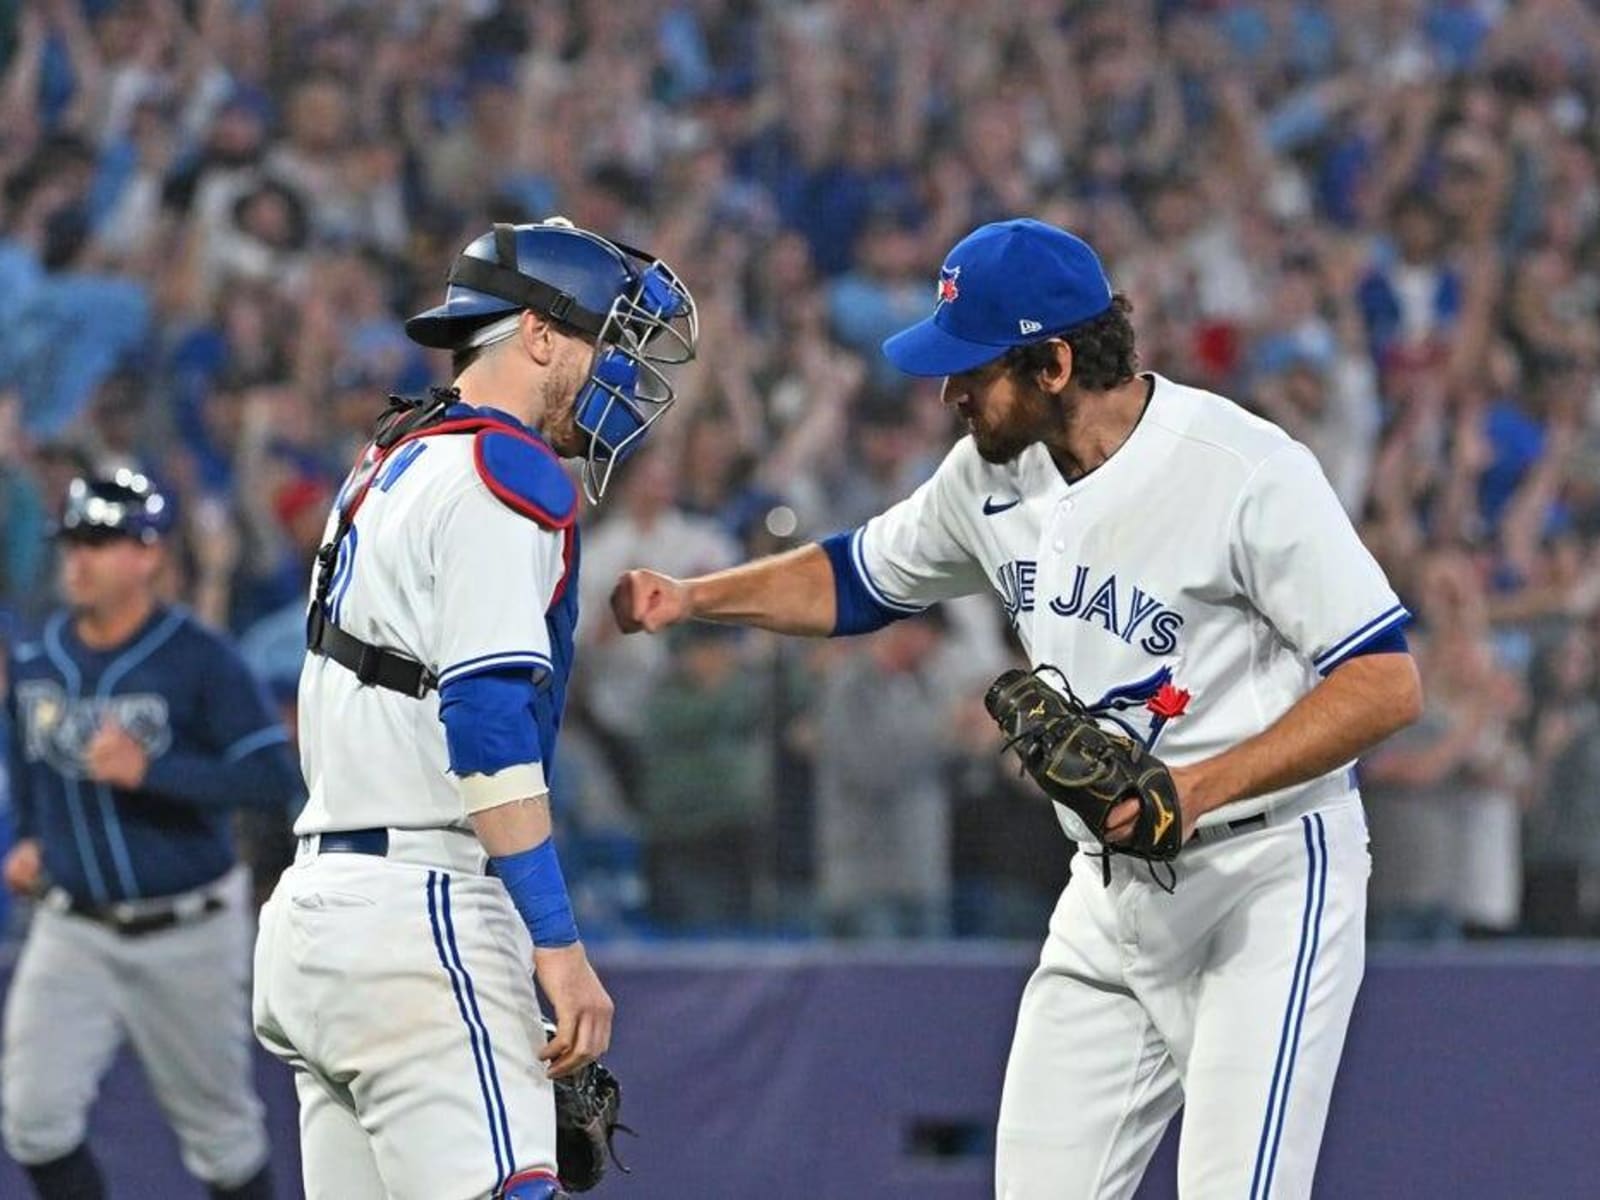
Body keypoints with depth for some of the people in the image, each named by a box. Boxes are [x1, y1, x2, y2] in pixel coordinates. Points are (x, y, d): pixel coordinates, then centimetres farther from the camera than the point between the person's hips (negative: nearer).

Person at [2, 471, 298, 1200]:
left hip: (187, 933, -4)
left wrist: (151, 770, -30)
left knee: (219, 1128, 8)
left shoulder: (200, 662, -14)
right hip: (73, 930, 4)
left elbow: (275, 780, -22)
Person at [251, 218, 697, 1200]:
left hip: (314, 914, 10)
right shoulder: (506, 470, -7)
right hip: (416, 922, -10)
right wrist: (558, 943, -21)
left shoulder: (389, 468, 22)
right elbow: (488, 719, -18)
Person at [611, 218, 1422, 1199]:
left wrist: (1202, 787, -27)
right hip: (1110, 890, 7)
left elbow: (1387, 683, -19)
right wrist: (691, 597, 6)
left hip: (1267, 874, -7)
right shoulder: (995, 474, 3)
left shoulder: (1247, 472, -19)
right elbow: (855, 579, 21)